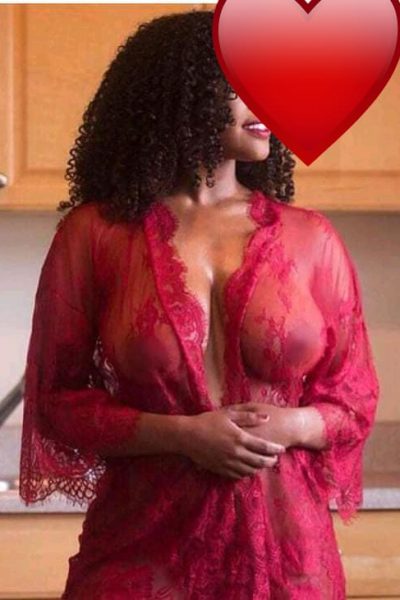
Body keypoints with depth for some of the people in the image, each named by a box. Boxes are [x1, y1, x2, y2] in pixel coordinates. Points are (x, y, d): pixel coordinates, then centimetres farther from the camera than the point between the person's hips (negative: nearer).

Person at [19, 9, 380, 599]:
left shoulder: (309, 238, 3)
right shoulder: (96, 235, -1)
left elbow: (354, 400, 9)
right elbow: (57, 400, 1)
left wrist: (290, 426, -12)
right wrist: (181, 434, -13)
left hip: (285, 544, 2)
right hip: (145, 544, -2)